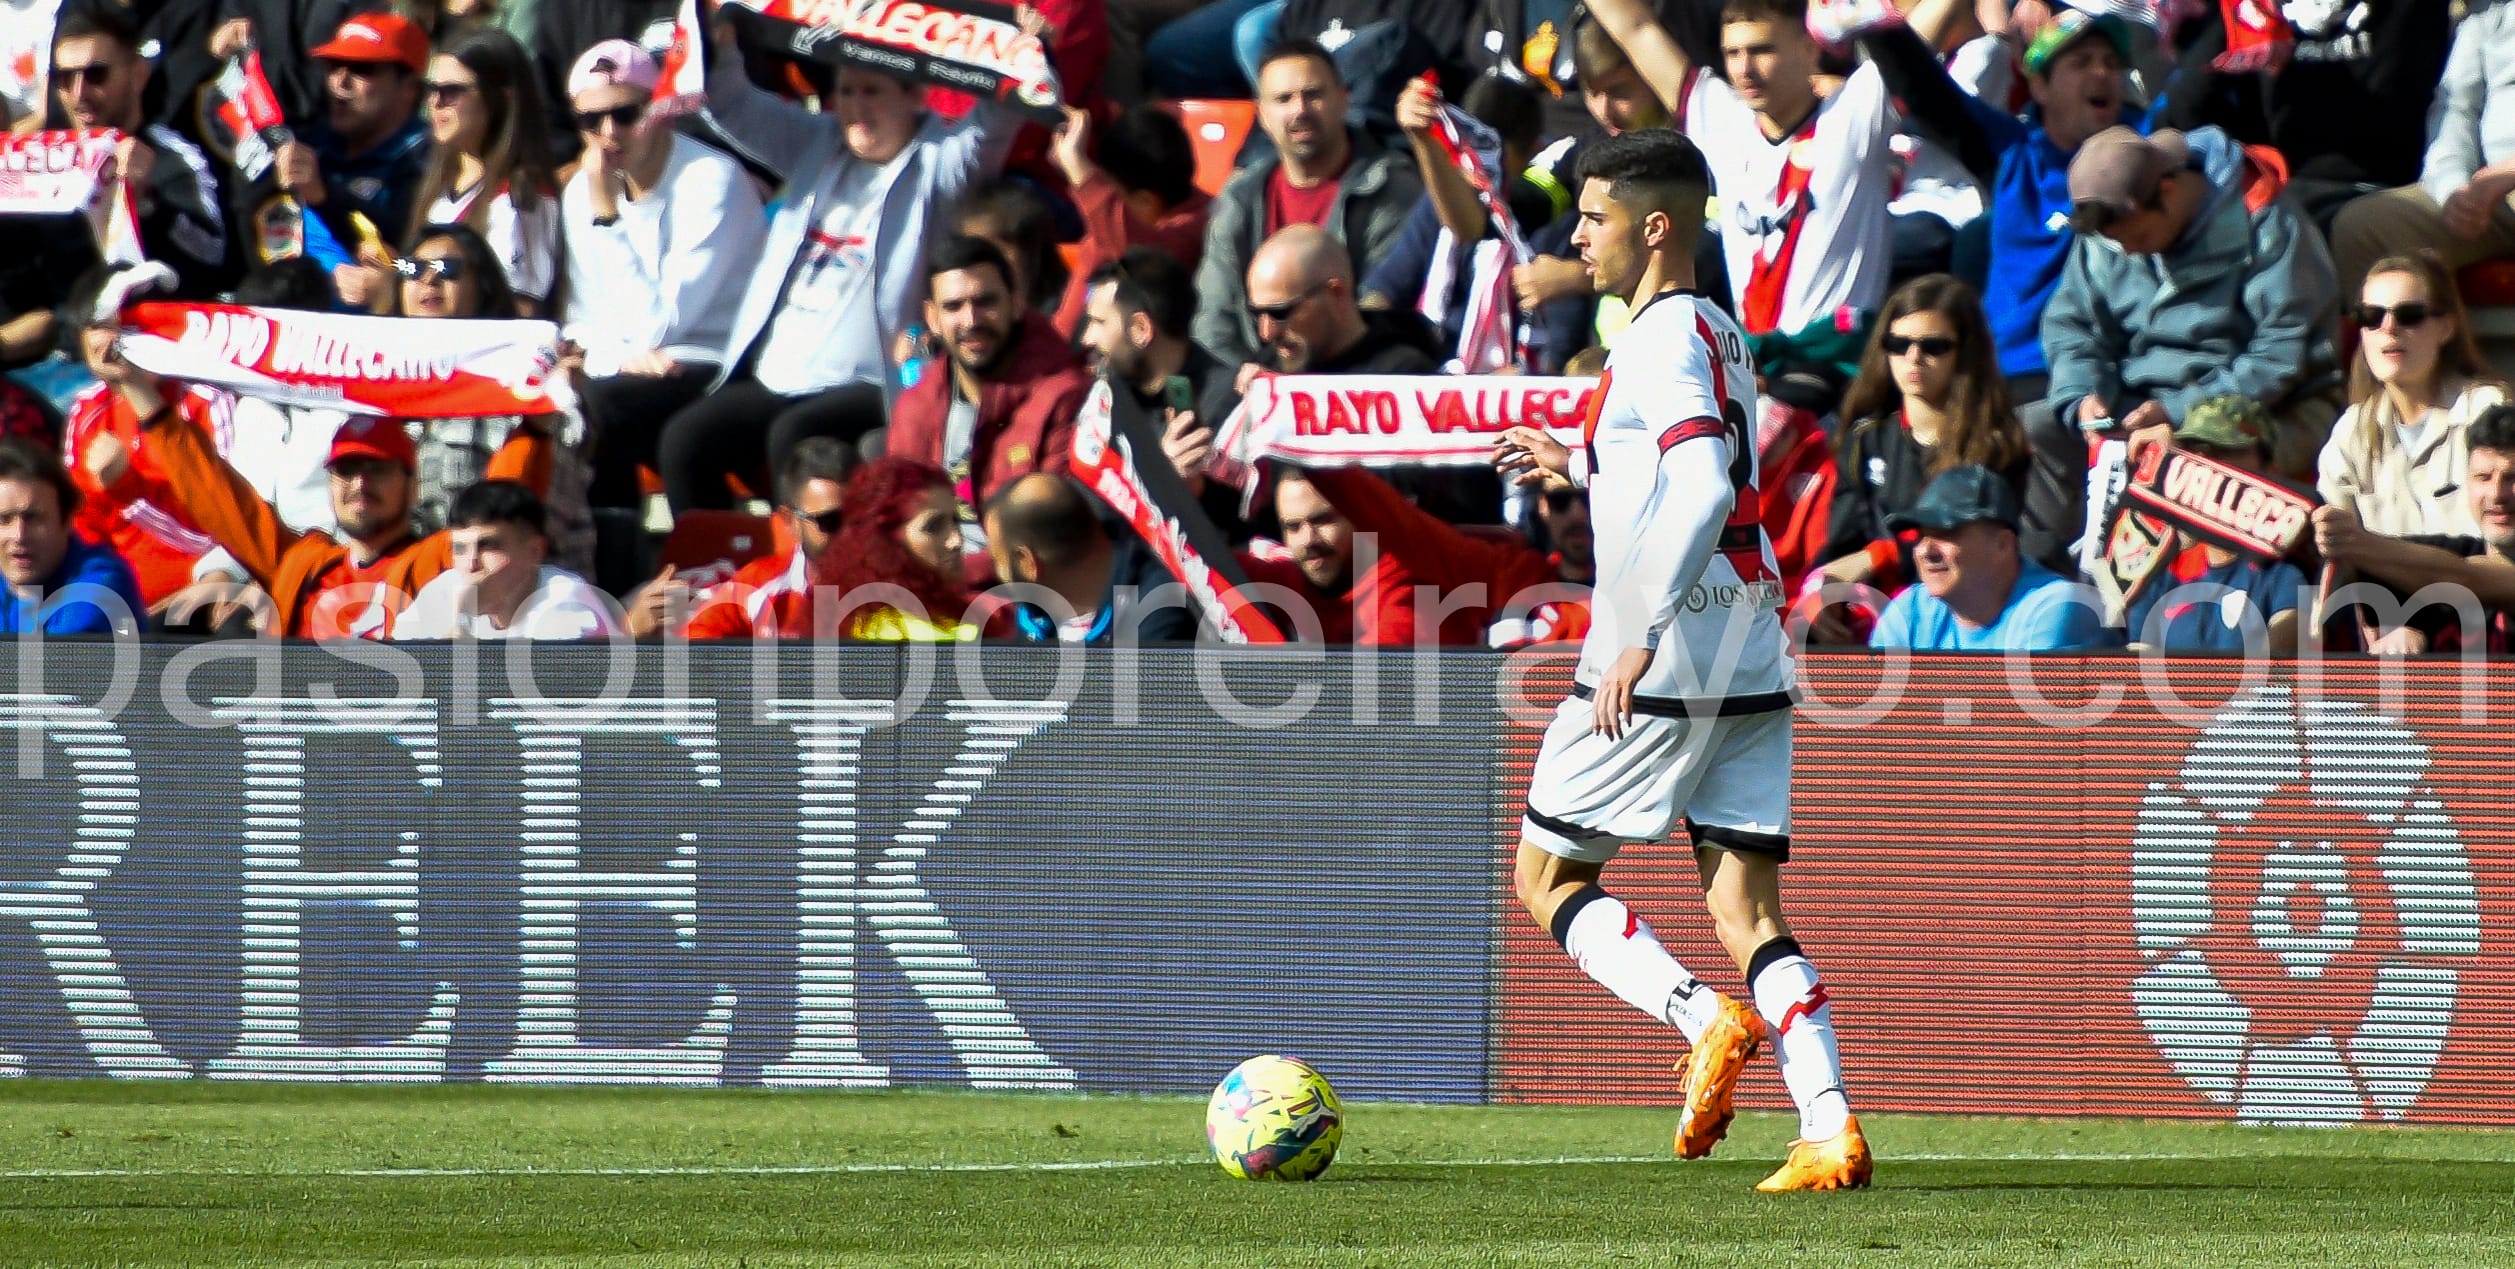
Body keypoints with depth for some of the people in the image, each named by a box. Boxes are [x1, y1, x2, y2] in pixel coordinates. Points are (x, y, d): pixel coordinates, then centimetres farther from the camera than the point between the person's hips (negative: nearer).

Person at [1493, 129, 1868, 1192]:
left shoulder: (1665, 338, -12)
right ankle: (1832, 1129, -10)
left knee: (1547, 876, 4)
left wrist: (1640, 636, -28)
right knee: (1746, 912, 4)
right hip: (1752, 667, 9)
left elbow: (1705, 493, -25)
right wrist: (1587, 469, 36)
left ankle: (1704, 1020, -15)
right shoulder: (1724, 336, 17)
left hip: (1662, 668, -8)